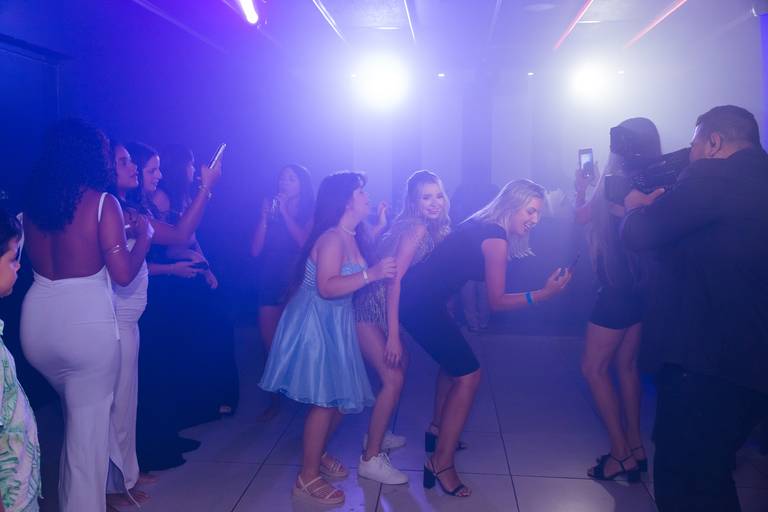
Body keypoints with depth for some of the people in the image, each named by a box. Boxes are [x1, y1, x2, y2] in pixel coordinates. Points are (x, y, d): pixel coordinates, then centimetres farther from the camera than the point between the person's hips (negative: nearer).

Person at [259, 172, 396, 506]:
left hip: (335, 323, 10)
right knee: (326, 400, -6)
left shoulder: (349, 236, 9)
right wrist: (370, 274, -32)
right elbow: (327, 287, -30)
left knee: (343, 396, 15)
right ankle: (307, 478, 9)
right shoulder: (332, 238, -21)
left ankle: (317, 454, 35)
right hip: (316, 323, -10)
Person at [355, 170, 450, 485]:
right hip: (370, 310, -9)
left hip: (383, 307, 9)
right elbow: (395, 280, -25)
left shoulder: (430, 229, 8)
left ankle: (377, 434, 35)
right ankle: (370, 459, -1)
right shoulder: (415, 228, -20)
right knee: (393, 378, -10)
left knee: (400, 365, 19)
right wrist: (393, 335, -27)